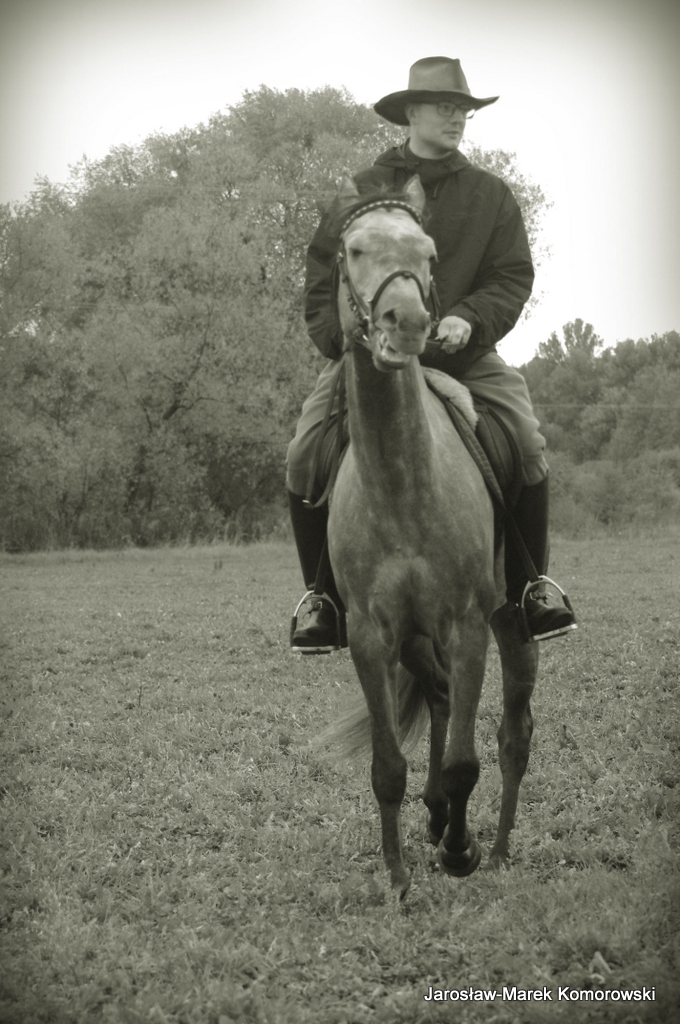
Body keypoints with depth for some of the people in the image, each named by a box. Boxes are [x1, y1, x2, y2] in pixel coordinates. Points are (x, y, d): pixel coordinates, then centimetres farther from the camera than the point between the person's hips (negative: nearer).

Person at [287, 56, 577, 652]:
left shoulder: (491, 195, 10)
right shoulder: (360, 192, 8)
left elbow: (513, 276, 2)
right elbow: (322, 280, 6)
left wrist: (470, 318, -18)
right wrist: (344, 334, -13)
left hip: (464, 354, 0)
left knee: (526, 444, -23)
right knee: (305, 457, -20)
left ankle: (530, 583, -4)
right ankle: (323, 595, -2)